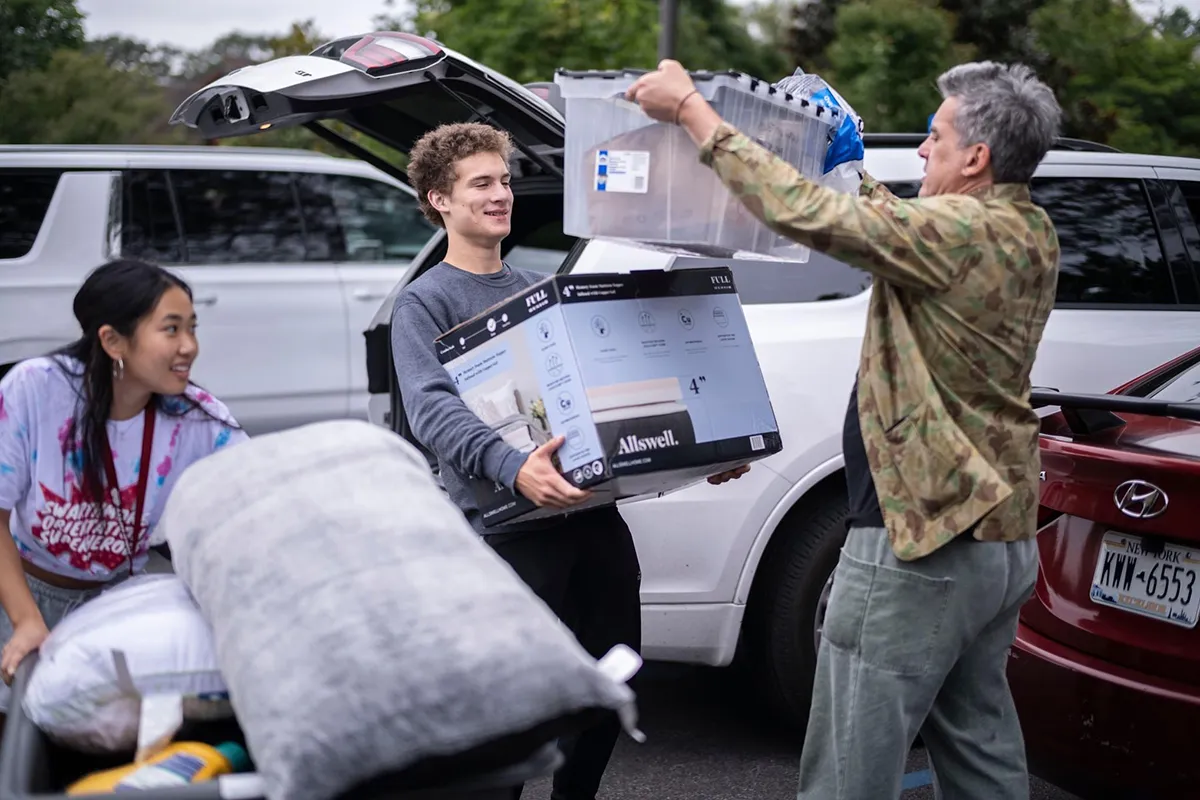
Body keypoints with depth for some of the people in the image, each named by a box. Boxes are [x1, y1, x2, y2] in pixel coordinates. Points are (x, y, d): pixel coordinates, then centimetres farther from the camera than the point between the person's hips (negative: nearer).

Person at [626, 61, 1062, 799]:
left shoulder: (960, 230, -19)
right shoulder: (1031, 234, 8)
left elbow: (805, 213, -24)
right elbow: (895, 226, 24)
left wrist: (693, 110, -16)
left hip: (920, 543, -10)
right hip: (1004, 539, 10)